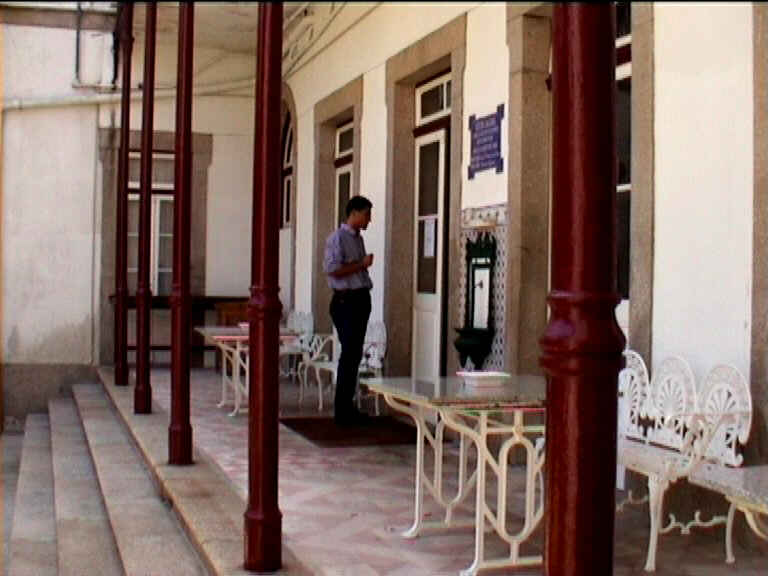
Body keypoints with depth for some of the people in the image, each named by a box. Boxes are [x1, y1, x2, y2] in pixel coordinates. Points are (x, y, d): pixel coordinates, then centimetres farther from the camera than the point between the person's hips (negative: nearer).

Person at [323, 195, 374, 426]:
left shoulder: (358, 238, 18)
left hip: (361, 299, 9)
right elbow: (332, 269, -19)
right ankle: (342, 411, -1)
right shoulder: (337, 238, -9)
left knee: (355, 355, 11)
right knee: (349, 355, -8)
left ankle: (348, 407, 19)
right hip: (346, 300, -9)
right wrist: (362, 264, -13)